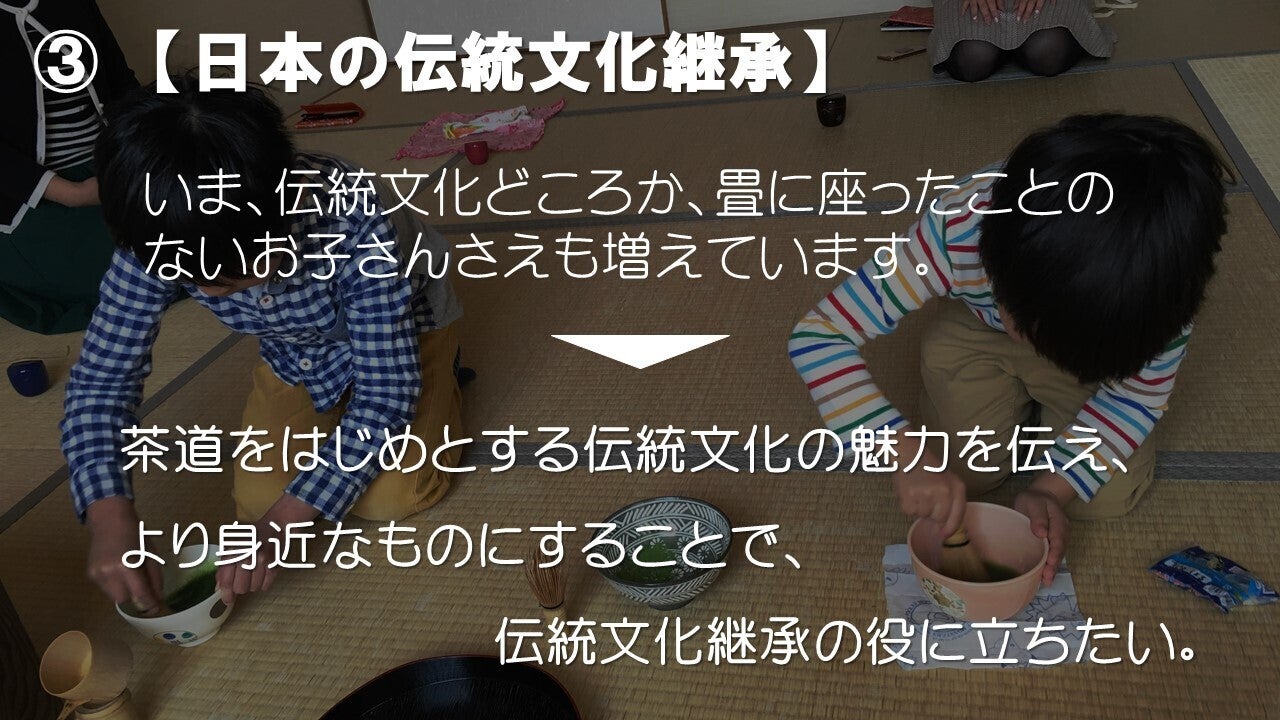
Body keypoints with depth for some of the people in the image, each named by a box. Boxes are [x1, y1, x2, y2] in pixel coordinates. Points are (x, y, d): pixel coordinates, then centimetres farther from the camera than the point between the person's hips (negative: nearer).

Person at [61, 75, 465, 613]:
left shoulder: (351, 217, -42)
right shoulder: (156, 244, -29)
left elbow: (388, 389, -35)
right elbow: (101, 378, -20)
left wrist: (282, 523, -37)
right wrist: (108, 514, -36)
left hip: (399, 329, -4)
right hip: (296, 351, 4)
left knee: (389, 497, -18)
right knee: (256, 498, -7)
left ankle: (441, 381, 11)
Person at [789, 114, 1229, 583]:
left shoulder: (1165, 273, -37)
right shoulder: (958, 230, -43)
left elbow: (1141, 392, -19)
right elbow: (818, 336, -40)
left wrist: (1055, 487, -32)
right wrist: (906, 450, -51)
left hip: (1097, 356, 1)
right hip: (975, 335, 0)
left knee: (1112, 495, -12)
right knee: (964, 475, -14)